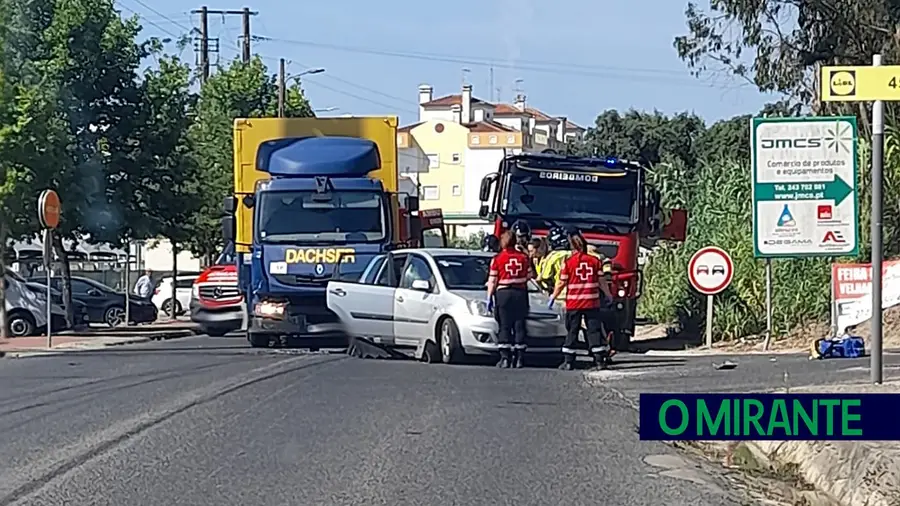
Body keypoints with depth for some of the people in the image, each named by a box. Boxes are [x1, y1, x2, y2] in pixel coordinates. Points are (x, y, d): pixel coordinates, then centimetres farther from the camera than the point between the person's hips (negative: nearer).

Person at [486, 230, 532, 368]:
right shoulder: (523, 257, 3)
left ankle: (505, 358, -5)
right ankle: (519, 358, 4)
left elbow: (492, 281, -4)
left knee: (504, 326, 0)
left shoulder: (498, 259, -5)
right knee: (519, 326, 5)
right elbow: (528, 277, 9)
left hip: (503, 293, -2)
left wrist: (490, 297, 2)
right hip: (520, 293, 2)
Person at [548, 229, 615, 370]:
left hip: (573, 303, -1)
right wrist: (608, 295, 20)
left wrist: (553, 297, 9)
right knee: (594, 329, 5)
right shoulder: (595, 261, 0)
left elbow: (561, 283, -3)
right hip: (592, 302, 1)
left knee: (572, 331, 6)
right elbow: (602, 281, 4)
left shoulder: (568, 262, -5)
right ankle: (600, 359, 1)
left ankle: (568, 361, 5)